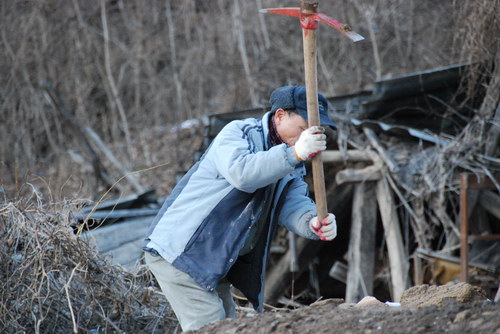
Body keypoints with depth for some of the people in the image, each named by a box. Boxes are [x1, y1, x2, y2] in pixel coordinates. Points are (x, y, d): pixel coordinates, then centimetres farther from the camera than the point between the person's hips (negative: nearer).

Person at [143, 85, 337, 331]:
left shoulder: (291, 167, 11)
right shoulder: (237, 133, -12)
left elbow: (293, 204, -7)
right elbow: (241, 173, -34)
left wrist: (312, 223, -30)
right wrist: (294, 154, -40)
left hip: (214, 263, 9)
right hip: (179, 253, -9)